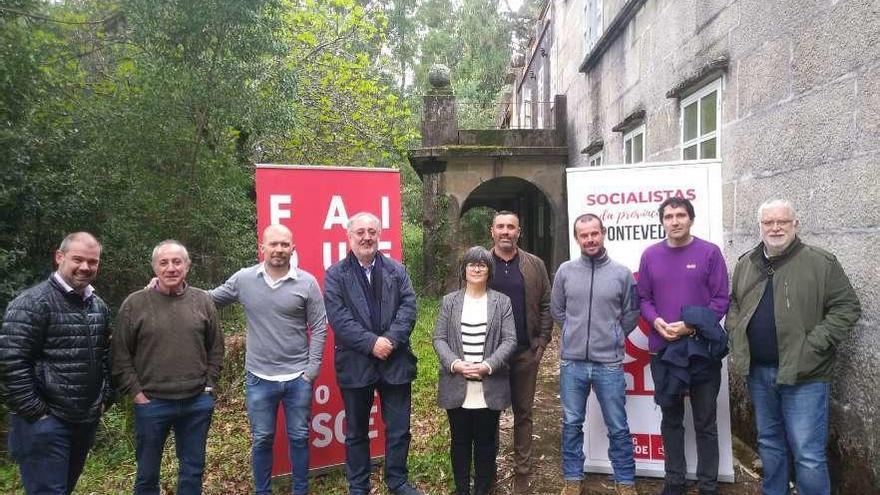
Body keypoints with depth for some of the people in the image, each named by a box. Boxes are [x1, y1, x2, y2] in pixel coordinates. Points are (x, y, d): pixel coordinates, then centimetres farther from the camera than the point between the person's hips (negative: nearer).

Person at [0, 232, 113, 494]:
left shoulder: (99, 306, 10)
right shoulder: (32, 302, -13)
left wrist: (105, 398, 10)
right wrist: (34, 412, -17)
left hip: (87, 419, 7)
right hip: (45, 422, -7)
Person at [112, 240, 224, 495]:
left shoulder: (203, 301, 2)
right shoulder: (135, 303, -5)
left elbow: (216, 348, 7)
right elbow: (120, 355, -3)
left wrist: (209, 385, 2)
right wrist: (135, 392, -7)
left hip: (197, 402, 2)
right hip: (151, 403, -2)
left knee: (193, 470, 15)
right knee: (147, 474, 14)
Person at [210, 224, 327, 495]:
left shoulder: (307, 282, -7)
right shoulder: (243, 279, -3)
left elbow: (319, 328, -3)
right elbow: (209, 301, 7)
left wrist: (312, 369, -6)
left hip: (298, 377, -1)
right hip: (259, 378, 1)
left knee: (299, 437, 13)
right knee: (261, 440, 14)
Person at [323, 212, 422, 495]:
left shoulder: (397, 271, 7)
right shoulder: (335, 274, -1)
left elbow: (408, 307, -3)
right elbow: (337, 316, -11)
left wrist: (391, 339, -17)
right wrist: (371, 342, -19)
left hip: (395, 361, 2)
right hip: (355, 364, -1)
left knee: (399, 428, 11)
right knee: (357, 431, 13)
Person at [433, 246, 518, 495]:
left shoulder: (502, 301, 2)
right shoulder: (450, 301, 6)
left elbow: (510, 340, -3)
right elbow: (439, 338, 2)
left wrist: (487, 366, -16)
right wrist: (454, 364, -15)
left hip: (490, 387, -1)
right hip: (457, 387, 1)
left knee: (486, 442, 9)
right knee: (460, 442, 12)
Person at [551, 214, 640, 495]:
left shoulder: (622, 273, -3)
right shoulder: (565, 271, 0)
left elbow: (631, 314, 8)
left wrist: (612, 338, 9)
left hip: (610, 363, -1)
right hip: (572, 362, 1)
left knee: (618, 428, 9)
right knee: (572, 424, 12)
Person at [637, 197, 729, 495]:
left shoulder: (710, 253, -4)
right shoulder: (650, 255, 4)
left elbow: (721, 299, -6)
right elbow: (643, 298, 7)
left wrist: (691, 326, -16)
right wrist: (657, 321, -12)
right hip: (662, 350, 3)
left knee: (705, 421, 8)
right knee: (671, 419, 14)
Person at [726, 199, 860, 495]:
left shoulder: (821, 262, -6)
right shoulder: (746, 264, 10)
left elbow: (847, 307, -7)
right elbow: (734, 304, 21)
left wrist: (813, 346, -15)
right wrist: (736, 335, 5)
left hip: (804, 374, -5)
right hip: (758, 372, 5)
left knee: (808, 454, -3)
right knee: (769, 444, 19)